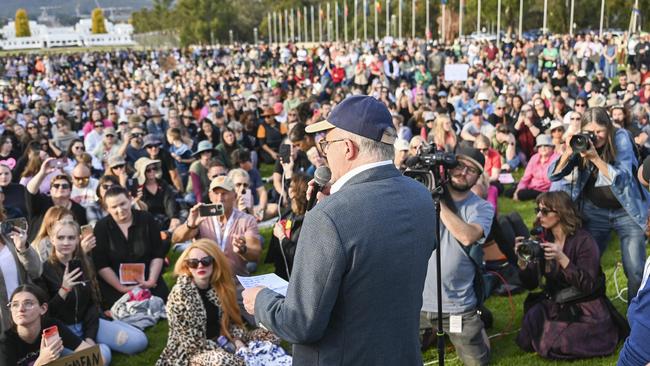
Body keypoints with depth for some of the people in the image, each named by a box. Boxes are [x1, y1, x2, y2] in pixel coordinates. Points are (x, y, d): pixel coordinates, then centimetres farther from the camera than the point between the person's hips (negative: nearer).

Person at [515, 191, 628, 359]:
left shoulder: (584, 241, -15)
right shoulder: (542, 239, 1)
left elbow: (588, 286, -23)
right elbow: (531, 284, 1)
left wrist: (562, 259, -33)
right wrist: (522, 262, -20)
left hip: (585, 309, -4)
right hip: (554, 305, 4)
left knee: (555, 346, -23)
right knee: (527, 341, -17)